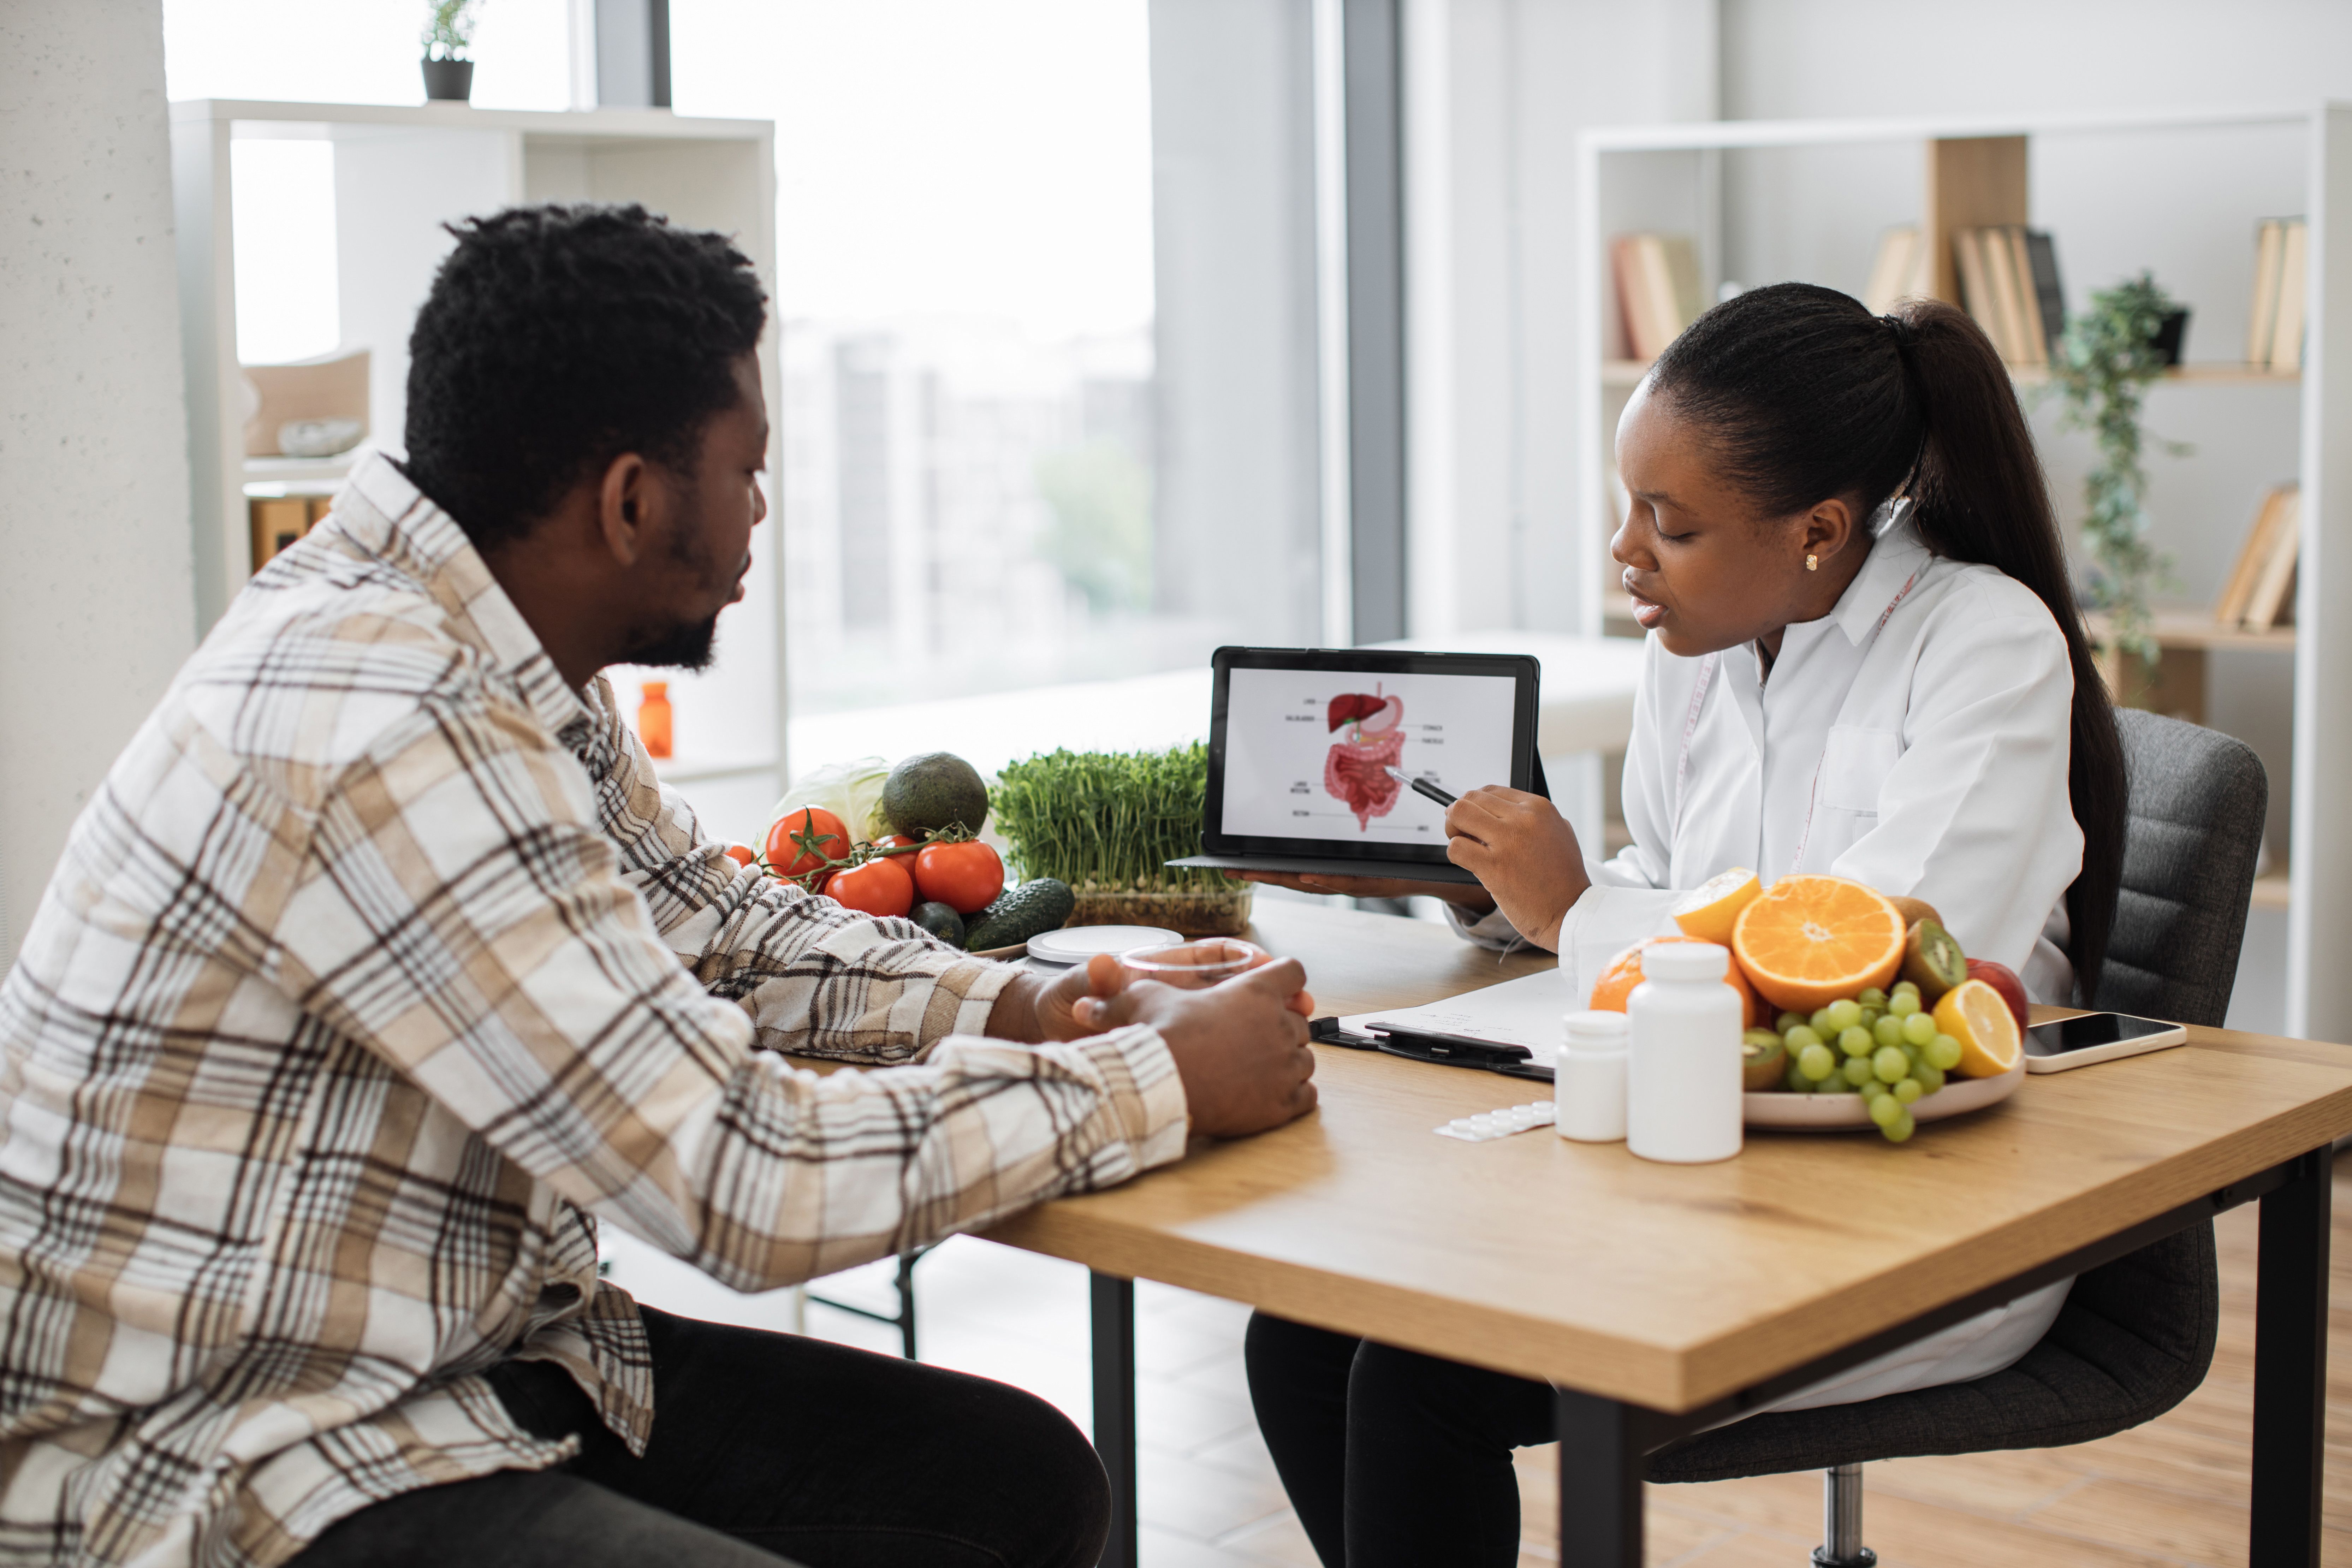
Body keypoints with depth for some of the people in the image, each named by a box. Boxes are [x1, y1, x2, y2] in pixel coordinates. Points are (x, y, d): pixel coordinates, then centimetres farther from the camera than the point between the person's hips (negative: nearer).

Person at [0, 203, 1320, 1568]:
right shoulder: (396, 730, -27)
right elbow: (755, 1183, -26)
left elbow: (716, 920, 19)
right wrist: (1166, 1081, -15)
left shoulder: (510, 666, 3)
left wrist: (1024, 1011, 3)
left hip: (464, 1361, 10)